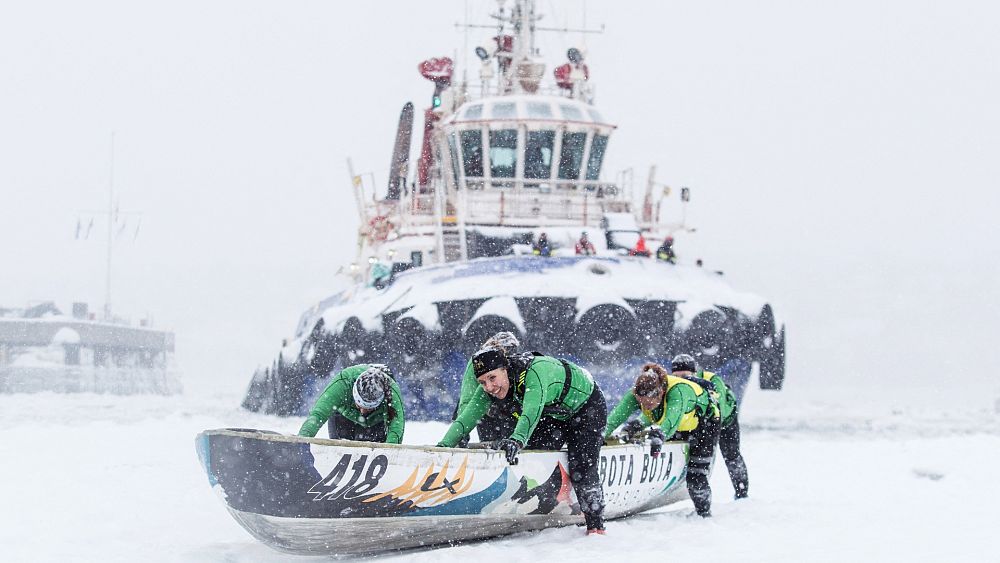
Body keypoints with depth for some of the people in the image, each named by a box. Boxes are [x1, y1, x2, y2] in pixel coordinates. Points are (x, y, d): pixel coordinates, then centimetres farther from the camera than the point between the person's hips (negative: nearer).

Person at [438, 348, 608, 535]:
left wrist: (517, 440, -71)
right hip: (555, 413, 7)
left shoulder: (536, 370, -40)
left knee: (581, 468, -15)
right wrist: (444, 445, -37)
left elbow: (532, 412, -54)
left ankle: (596, 525, -3)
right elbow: (467, 417, -22)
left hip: (587, 405, -7)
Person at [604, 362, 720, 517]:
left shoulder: (678, 391, -42)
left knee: (696, 477, -9)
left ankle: (704, 512, 10)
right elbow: (617, 415, -37)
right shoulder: (639, 393, -27)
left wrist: (659, 435, -75)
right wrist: (602, 433, -53)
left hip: (704, 424, -6)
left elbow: (671, 421, -56)